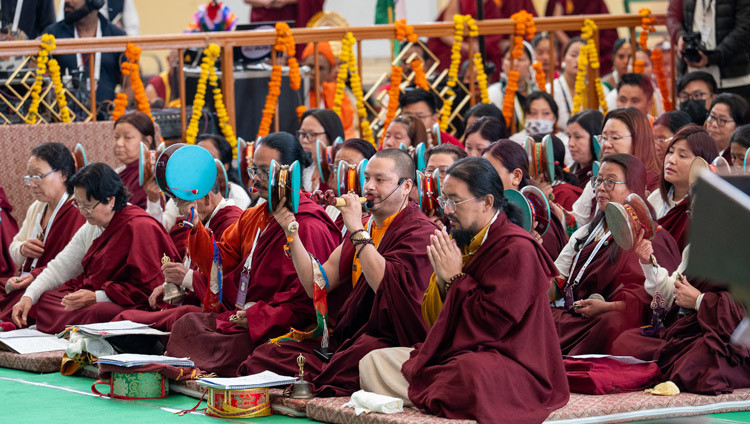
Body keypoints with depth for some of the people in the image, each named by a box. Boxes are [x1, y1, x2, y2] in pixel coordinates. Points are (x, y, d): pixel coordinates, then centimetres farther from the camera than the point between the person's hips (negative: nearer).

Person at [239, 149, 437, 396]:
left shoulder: (419, 232, -6)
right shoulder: (366, 226, 20)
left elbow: (386, 286, -23)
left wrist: (357, 230, -17)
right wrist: (291, 230, 5)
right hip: (345, 336, 8)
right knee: (262, 359, -11)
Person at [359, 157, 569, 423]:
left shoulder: (516, 249, -13)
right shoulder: (458, 241, 11)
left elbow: (494, 323, -19)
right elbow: (434, 319, 12)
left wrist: (456, 278, -13)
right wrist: (441, 280, -7)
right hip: (455, 353, 8)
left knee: (469, 373, -42)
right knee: (372, 363, -2)